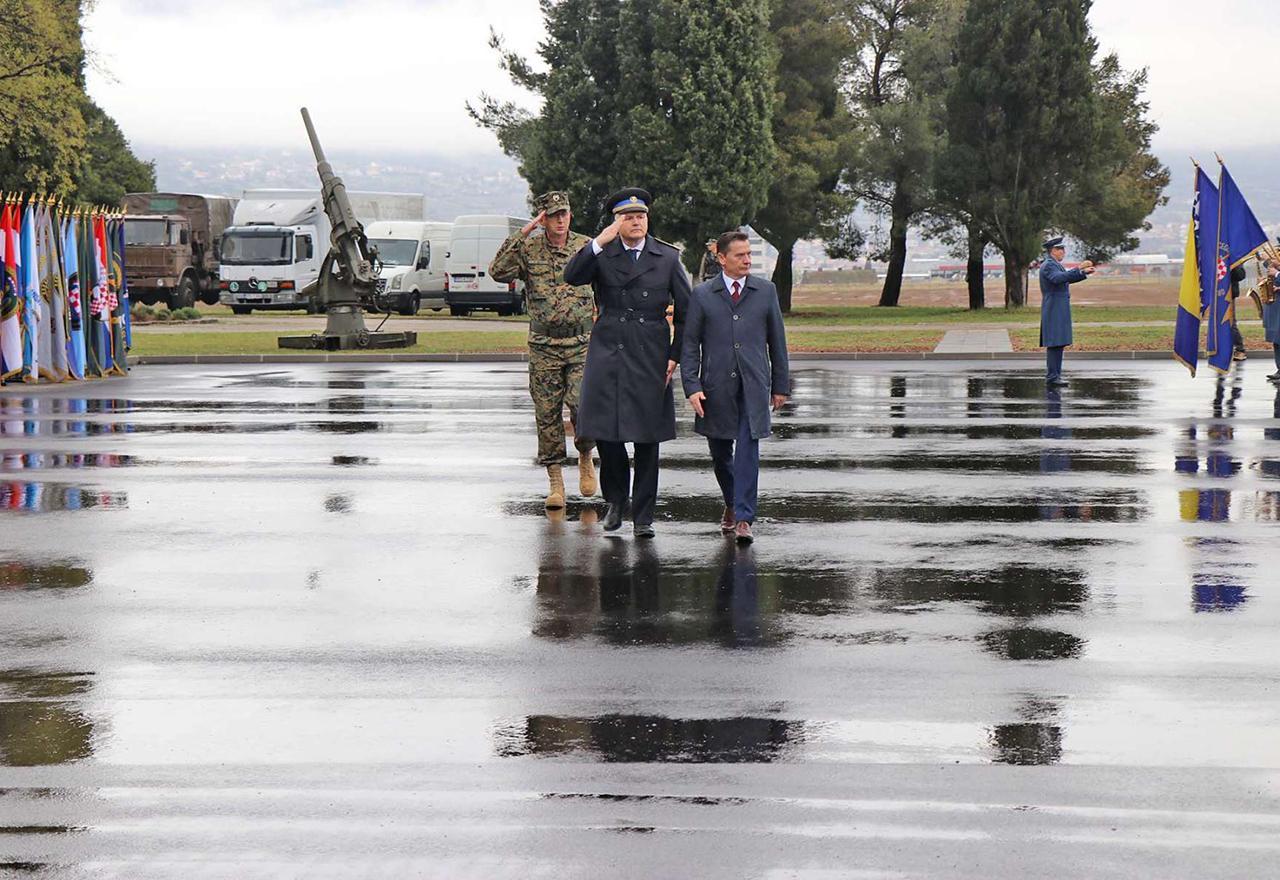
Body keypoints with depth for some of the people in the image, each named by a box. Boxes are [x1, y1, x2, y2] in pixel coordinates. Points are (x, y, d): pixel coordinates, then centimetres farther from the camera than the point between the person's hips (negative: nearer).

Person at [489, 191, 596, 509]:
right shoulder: (528, 249, 0)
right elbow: (498, 271, -15)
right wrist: (521, 234, -16)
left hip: (582, 343, 0)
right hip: (544, 346, 0)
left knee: (583, 403, -16)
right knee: (547, 415, 2)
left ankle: (585, 457, 11)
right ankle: (555, 481, 11)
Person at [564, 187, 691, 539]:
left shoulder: (668, 258, 6)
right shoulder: (601, 255, 4)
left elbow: (685, 310, 9)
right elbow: (571, 276, -14)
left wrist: (675, 355, 2)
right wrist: (599, 242, -22)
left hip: (651, 358, 0)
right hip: (608, 353, 0)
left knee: (647, 437, 2)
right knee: (605, 431, -1)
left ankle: (643, 516, 11)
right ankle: (616, 500, 23)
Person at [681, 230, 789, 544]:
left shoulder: (766, 291, 7)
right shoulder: (702, 294, 4)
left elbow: (777, 340, 12)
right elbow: (690, 344, 3)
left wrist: (780, 385, 11)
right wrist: (692, 387, -6)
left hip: (753, 387, -1)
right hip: (716, 387, 1)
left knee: (748, 451, -11)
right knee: (720, 453, 11)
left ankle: (743, 519, -11)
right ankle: (732, 504, 35)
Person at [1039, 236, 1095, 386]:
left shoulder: (1056, 265, 19)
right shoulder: (1048, 265, -14)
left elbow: (1068, 279, 28)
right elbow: (1058, 278, -32)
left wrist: (1084, 273, 16)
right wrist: (1078, 269, -36)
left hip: (1059, 310, 10)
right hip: (1054, 310, -10)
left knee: (1058, 344, 10)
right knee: (1055, 344, -11)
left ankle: (1053, 375, 13)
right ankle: (1052, 376, -12)